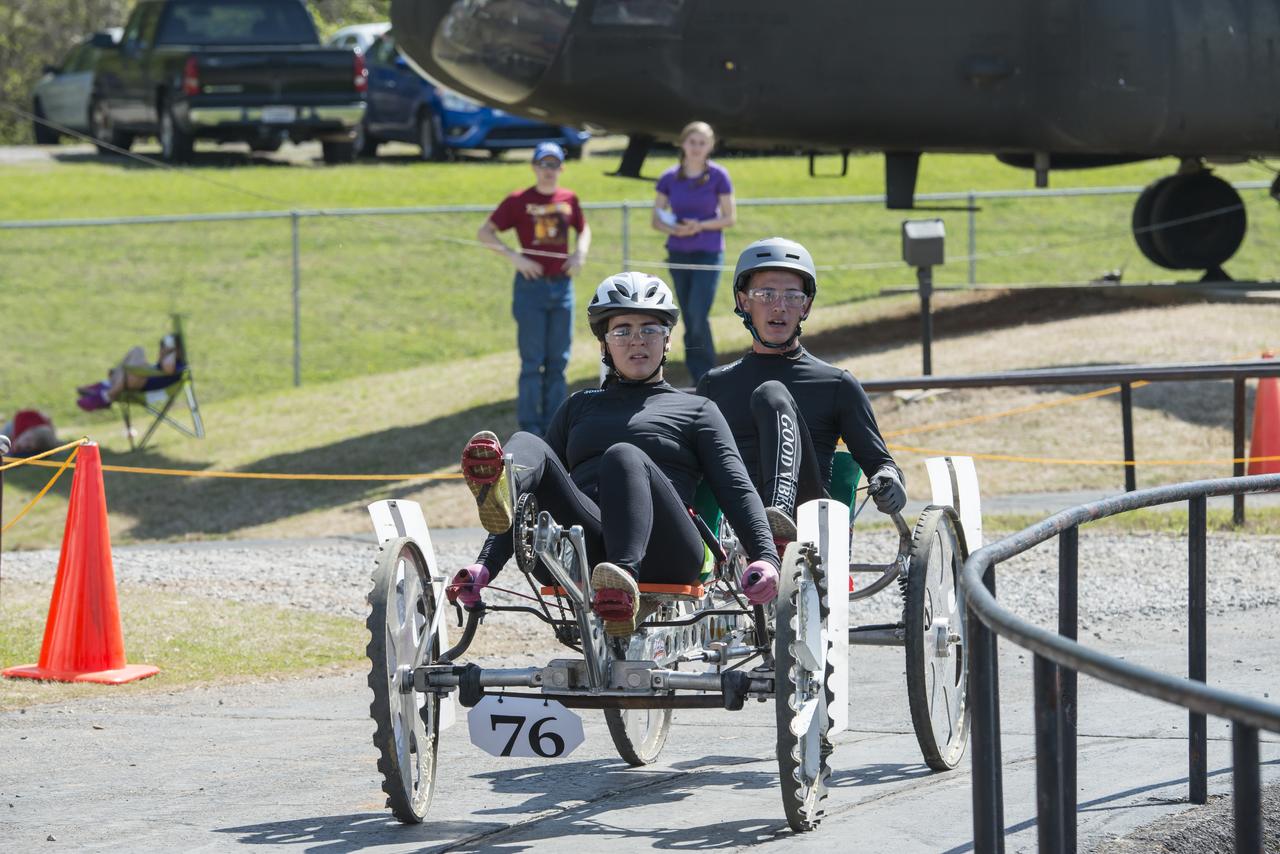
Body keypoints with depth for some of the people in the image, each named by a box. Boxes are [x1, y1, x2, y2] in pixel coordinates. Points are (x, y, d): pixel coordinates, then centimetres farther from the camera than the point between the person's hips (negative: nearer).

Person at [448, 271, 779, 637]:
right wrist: (485, 565, 14)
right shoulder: (578, 408, 34)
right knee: (527, 444, -22)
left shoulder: (696, 410, 25)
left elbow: (736, 486, 11)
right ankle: (495, 492, -62)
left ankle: (624, 577, -63)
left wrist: (764, 556, -8)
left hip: (663, 555, -2)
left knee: (623, 457, -34)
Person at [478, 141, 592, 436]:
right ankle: (530, 426, 5)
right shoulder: (519, 201, -6)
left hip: (562, 285, 4)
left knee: (558, 361, 8)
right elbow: (485, 232, -6)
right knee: (532, 362, -2)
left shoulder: (568, 199, 5)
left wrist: (580, 253, 1)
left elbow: (584, 230, 21)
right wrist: (514, 256, -17)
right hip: (531, 286, -4)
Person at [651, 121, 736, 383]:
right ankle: (700, 381, 13)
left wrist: (700, 226, -17)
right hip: (678, 253, 3)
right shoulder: (670, 178, 3)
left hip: (708, 253, -3)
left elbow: (730, 218, -1)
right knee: (689, 319, 5)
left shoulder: (718, 176, -4)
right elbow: (657, 220, 6)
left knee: (698, 317, -14)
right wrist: (673, 229, -15)